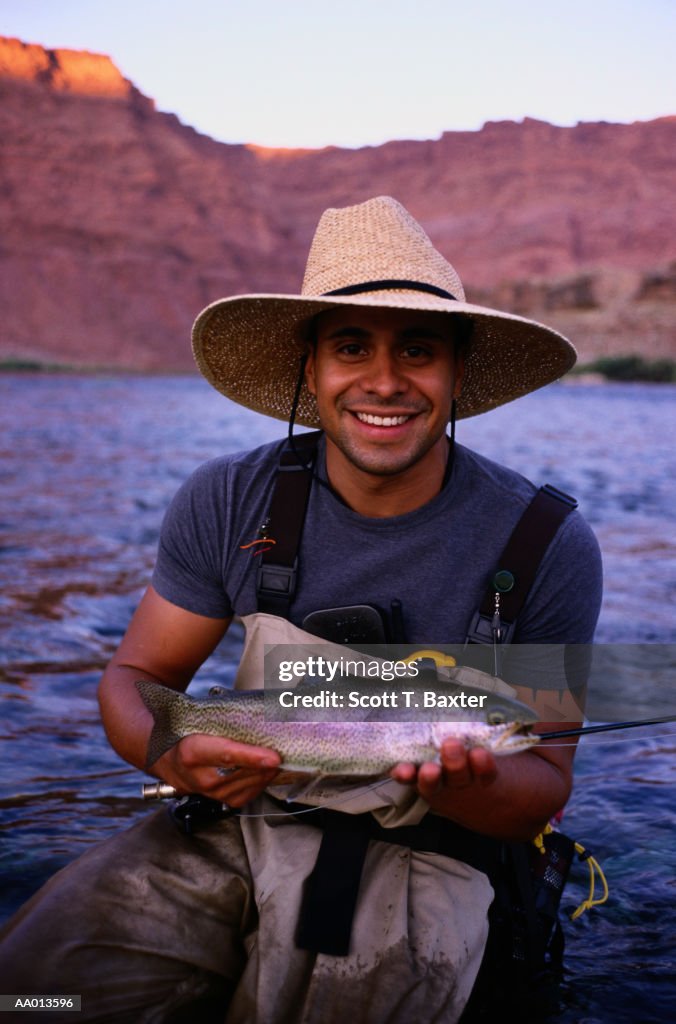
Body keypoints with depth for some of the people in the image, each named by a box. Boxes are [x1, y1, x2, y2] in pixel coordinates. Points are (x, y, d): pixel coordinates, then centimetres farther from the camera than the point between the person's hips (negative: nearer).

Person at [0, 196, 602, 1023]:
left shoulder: (547, 545, -11)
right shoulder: (229, 502, -5)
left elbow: (543, 788, -5)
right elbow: (135, 677, 2)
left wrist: (454, 783, -30)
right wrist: (172, 751, -23)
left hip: (425, 848, -1)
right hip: (239, 821, 2)